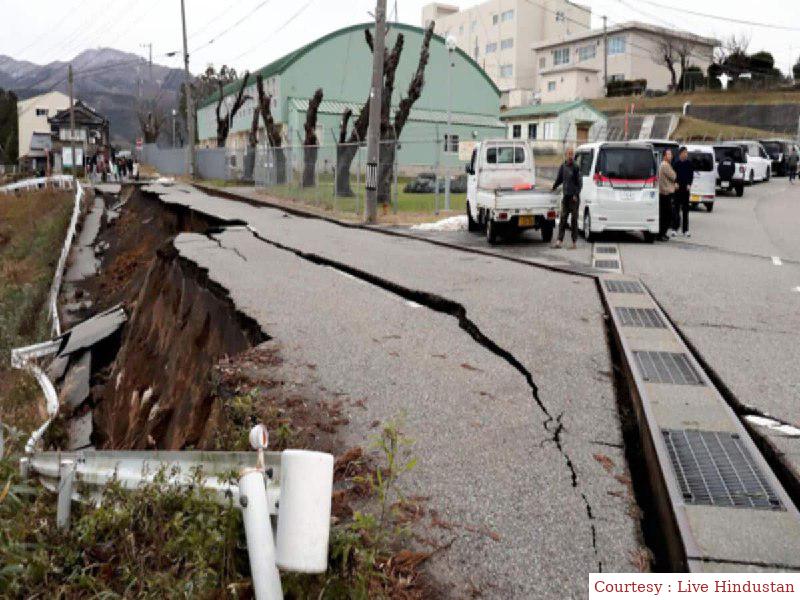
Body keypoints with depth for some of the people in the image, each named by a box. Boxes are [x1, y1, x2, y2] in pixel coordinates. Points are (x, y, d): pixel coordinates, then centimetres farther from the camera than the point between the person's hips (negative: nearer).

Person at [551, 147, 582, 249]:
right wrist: (554, 187, 26)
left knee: (574, 220, 0)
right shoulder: (562, 167, 9)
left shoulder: (576, 168, -6)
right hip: (565, 196, 5)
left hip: (574, 197, -5)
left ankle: (574, 242, 6)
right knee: (562, 219, 3)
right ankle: (559, 241, 3)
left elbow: (579, 183, -8)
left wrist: (576, 194, -14)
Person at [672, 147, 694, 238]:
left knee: (685, 210, 5)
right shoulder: (675, 163, -1)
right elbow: (673, 176, 0)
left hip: (686, 189, 2)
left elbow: (691, 175, 4)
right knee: (676, 208, -1)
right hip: (677, 189, -2)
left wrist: (689, 184, -10)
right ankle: (674, 229, 5)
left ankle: (685, 230, 9)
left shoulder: (689, 164, 4)